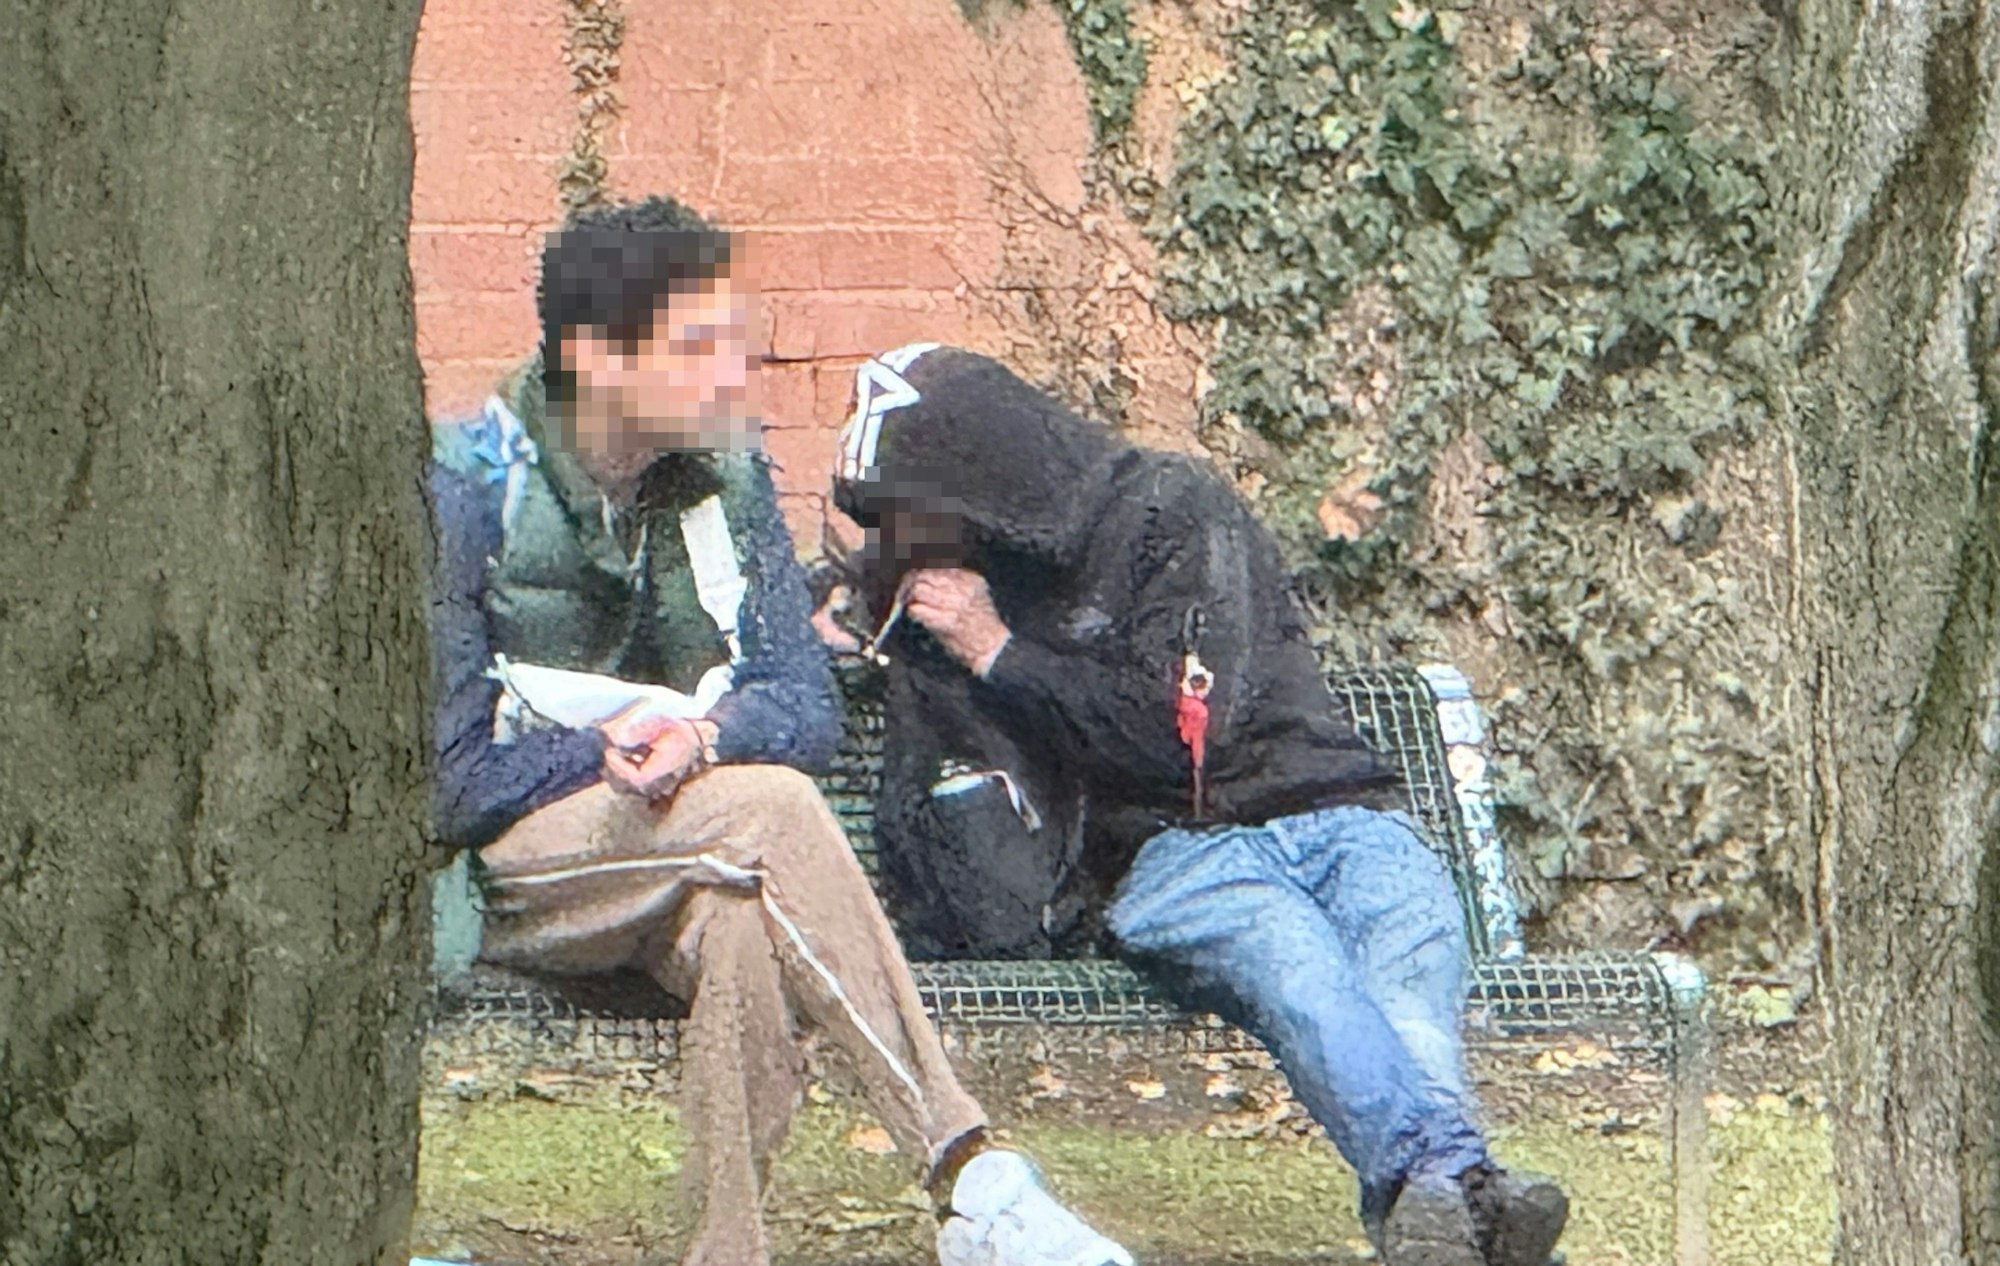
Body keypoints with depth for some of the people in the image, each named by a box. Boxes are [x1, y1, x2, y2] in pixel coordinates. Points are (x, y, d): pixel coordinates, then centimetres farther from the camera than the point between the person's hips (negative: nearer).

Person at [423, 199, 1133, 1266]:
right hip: (505, 873, -4)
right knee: (772, 810, -33)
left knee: (741, 926, -36)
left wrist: (704, 734, -20)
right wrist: (613, 753, -11)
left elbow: (807, 711, 1)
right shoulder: (466, 488, -9)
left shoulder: (727, 481, 7)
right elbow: (450, 777, -12)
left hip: (682, 868, 4)